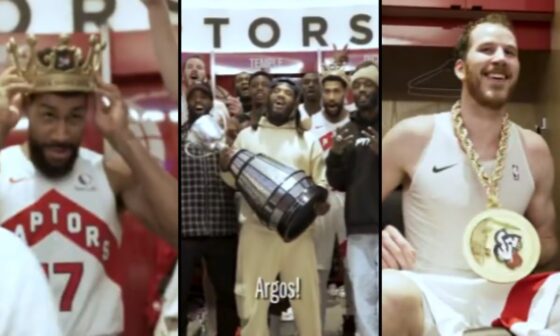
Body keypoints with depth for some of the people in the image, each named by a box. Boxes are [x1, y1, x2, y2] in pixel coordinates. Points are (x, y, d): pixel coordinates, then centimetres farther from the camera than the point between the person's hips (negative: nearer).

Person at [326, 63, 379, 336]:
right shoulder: (346, 131, 13)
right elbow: (338, 183, 13)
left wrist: (382, 153, -20)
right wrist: (335, 155, -7)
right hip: (358, 228, 3)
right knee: (363, 294, 6)